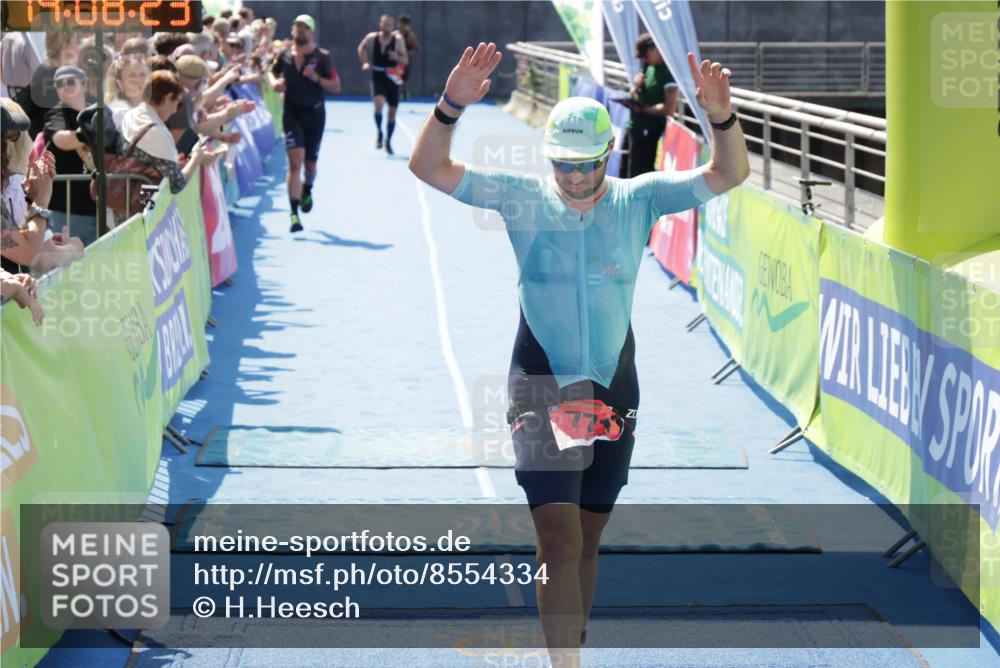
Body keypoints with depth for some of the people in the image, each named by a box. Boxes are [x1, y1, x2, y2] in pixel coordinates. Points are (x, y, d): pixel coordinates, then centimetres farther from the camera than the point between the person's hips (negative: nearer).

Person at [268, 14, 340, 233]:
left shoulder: (321, 56, -5)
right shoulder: (285, 55, 2)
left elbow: (336, 86, -5)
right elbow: (272, 72, 20)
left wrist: (316, 78, -20)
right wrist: (274, 82, -2)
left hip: (314, 113, 0)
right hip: (292, 113, 0)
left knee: (310, 162, 14)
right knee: (295, 161, -13)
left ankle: (307, 191, 49)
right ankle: (294, 214, -15)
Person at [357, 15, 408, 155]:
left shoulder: (398, 39, -8)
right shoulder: (372, 37, -4)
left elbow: (406, 60, -7)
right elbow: (361, 48, 16)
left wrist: (397, 58, -28)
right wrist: (365, 62, 4)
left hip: (392, 76, 1)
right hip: (377, 76, -1)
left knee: (392, 111, 7)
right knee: (379, 103, -24)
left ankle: (388, 141, 23)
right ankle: (379, 134, -3)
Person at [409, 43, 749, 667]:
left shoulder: (638, 199, -1)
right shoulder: (521, 197, -5)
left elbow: (728, 175, -5)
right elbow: (429, 168, -9)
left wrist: (722, 117, -25)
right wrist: (451, 106, -27)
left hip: (614, 395, 3)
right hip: (542, 392, -3)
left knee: (587, 543, 13)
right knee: (560, 543, -14)